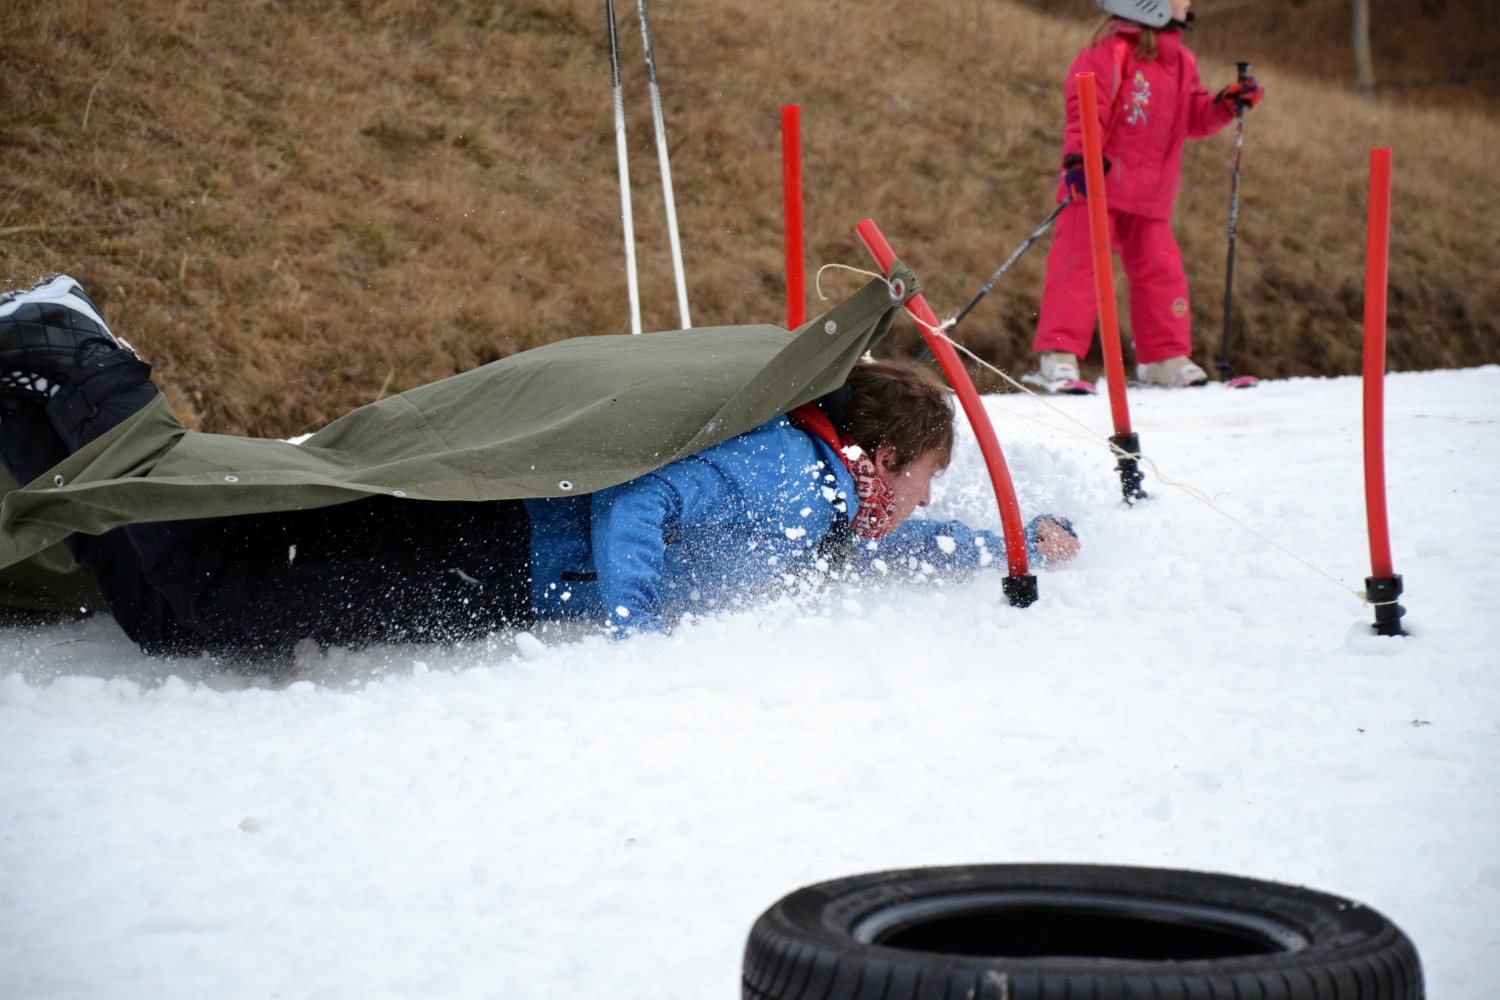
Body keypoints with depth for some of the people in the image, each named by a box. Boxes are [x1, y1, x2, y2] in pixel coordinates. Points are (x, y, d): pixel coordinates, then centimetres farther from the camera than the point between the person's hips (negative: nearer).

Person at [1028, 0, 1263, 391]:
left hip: (1150, 197, 7)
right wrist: (1079, 158, -27)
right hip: (1098, 184, -7)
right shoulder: (1113, 52, -10)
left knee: (1161, 269, 5)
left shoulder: (1181, 62, 15)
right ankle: (1058, 355, -7)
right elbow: (1086, 108, -16)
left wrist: (1227, 103, 4)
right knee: (1080, 265, -9)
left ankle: (1165, 357, 14)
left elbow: (1195, 118, 21)